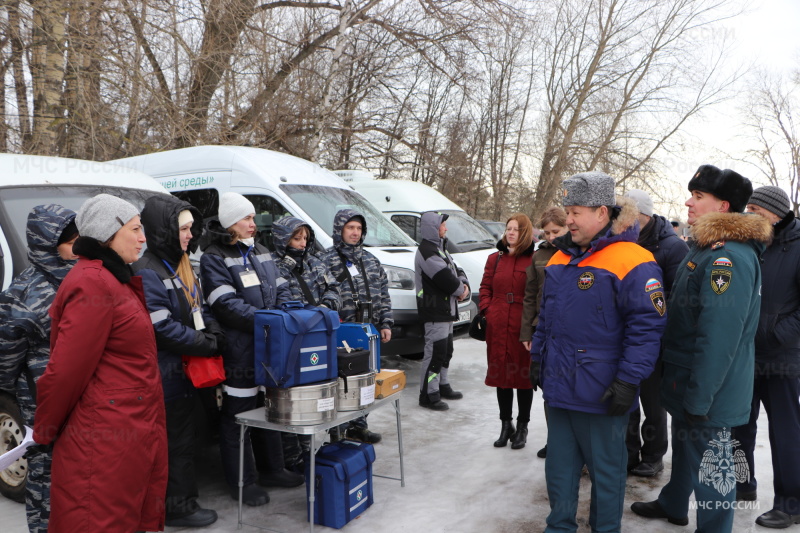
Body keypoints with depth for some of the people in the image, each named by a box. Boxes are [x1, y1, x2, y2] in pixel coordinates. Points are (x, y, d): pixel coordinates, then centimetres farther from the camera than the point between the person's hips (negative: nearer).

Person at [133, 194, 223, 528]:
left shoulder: (181, 264, 11)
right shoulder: (147, 272, -18)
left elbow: (200, 309, 18)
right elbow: (163, 328, -23)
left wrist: (214, 333, -1)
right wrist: (207, 346, -16)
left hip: (185, 371, 9)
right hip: (165, 376, -9)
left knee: (182, 436, 18)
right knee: (176, 440, 1)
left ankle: (181, 502, 32)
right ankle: (178, 507, 16)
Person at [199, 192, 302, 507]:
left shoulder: (261, 253, 14)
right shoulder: (214, 259, -10)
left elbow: (281, 290, 15)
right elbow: (227, 305, -19)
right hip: (239, 351, -8)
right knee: (238, 415, 2)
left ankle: (271, 469, 33)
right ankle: (241, 482, 16)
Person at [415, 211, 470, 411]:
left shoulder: (439, 248, 19)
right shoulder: (426, 251, -16)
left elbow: (455, 270, 18)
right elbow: (444, 277, -23)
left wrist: (464, 285, -2)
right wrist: (460, 290, -6)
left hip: (446, 310, 11)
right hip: (434, 312, -11)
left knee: (446, 350, 19)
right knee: (435, 351, -8)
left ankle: (442, 386, 32)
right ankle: (428, 394, -2)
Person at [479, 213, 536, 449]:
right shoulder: (495, 259, 10)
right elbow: (485, 288, 15)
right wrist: (486, 310, 2)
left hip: (523, 327, -4)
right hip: (497, 326, 4)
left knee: (524, 375, 6)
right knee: (501, 374, 12)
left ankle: (522, 427, 22)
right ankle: (505, 425, 26)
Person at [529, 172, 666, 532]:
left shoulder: (633, 262, -15)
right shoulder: (560, 258, 10)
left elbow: (646, 327, -18)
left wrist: (628, 381, -20)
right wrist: (537, 358, 20)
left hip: (601, 395, -7)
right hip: (558, 388, 7)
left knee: (606, 469, 12)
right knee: (559, 465, 19)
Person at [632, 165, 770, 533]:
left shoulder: (729, 256, -24)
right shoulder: (704, 247, 9)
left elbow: (719, 336, -27)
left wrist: (698, 399, -24)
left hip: (710, 392, -11)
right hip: (687, 382, 11)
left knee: (710, 464, 2)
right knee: (684, 445, 26)